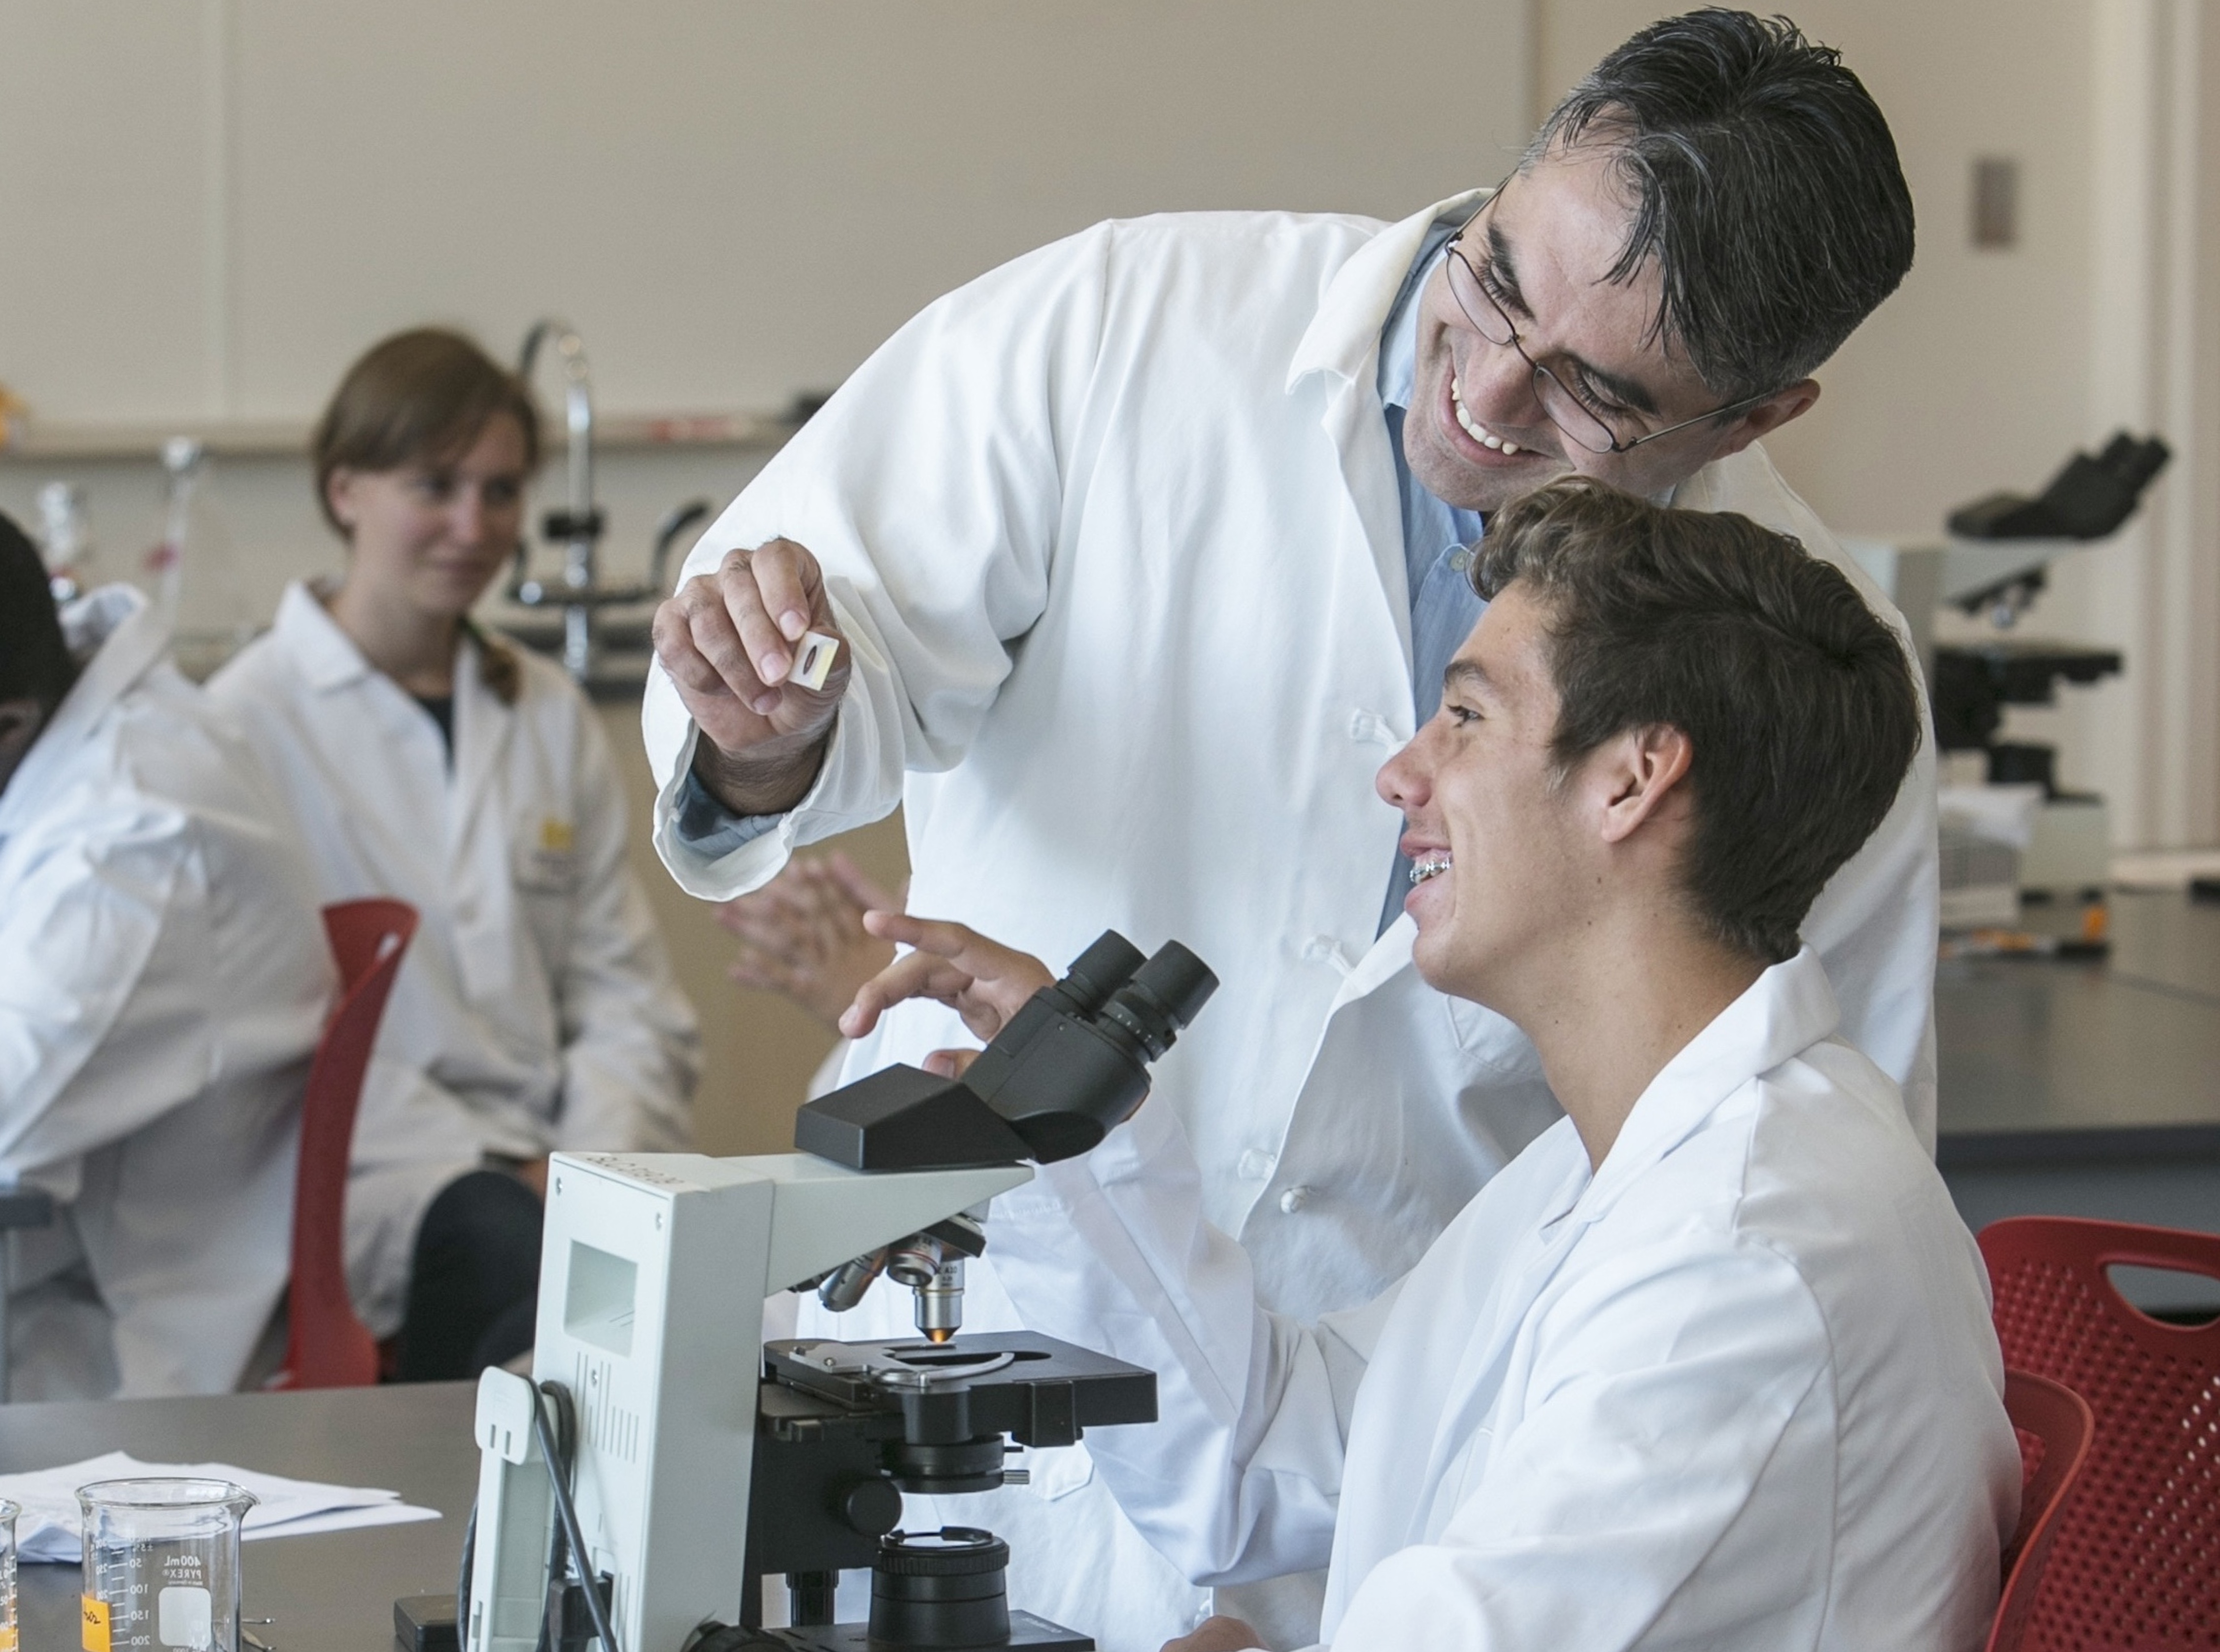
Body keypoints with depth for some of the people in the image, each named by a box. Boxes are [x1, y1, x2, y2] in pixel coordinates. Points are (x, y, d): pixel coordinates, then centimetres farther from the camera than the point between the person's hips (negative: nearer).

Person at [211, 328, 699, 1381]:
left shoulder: (553, 719, 22)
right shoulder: (247, 721, 4)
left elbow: (627, 993, 17)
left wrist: (603, 1158, -4)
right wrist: (497, 1168, -13)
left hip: (568, 1157, 4)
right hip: (374, 1173, -4)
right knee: (504, 1240, -40)